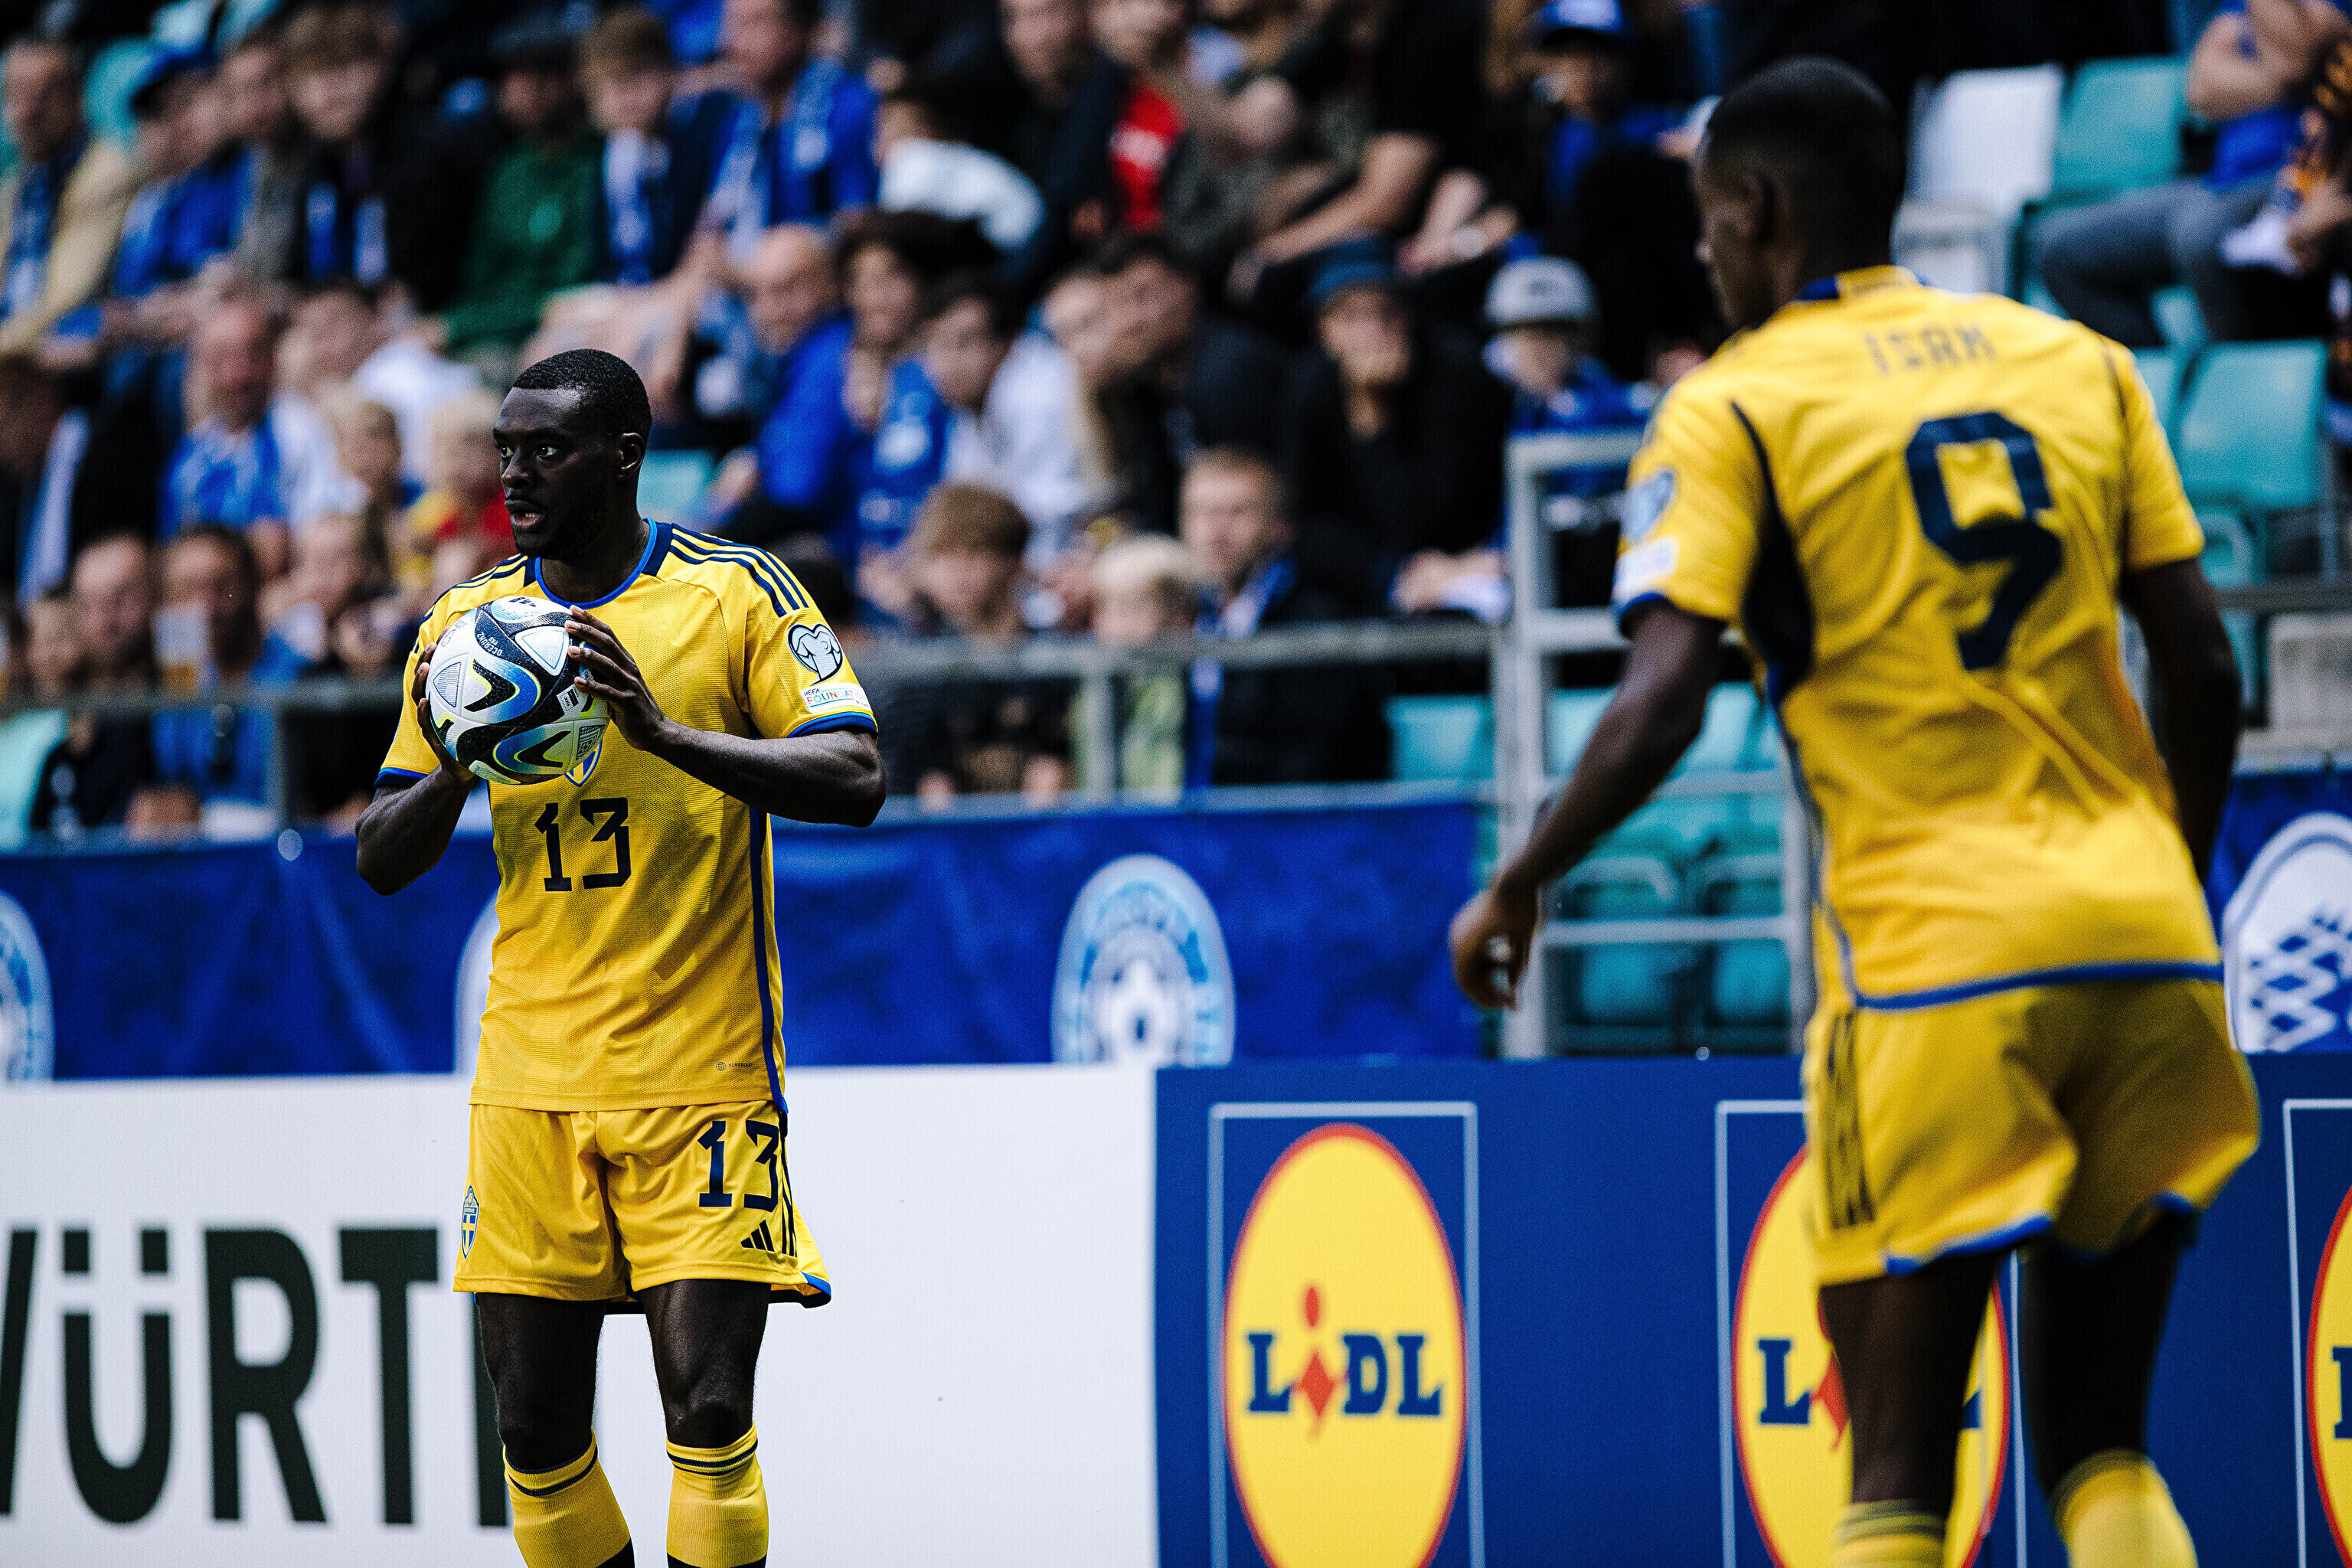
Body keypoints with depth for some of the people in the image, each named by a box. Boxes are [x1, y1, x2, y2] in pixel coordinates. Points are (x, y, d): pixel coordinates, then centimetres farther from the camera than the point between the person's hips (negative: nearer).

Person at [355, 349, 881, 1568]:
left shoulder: (736, 595, -3)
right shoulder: (468, 623, 9)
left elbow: (855, 780, -13)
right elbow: (382, 863, 11)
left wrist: (668, 731, -26)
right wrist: (455, 760, -11)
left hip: (701, 1077, -4)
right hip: (531, 1079, 4)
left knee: (708, 1411, -12)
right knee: (536, 1427, 3)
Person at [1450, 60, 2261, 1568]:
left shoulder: (1732, 408, 0)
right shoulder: (2082, 364, 14)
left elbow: (1664, 706, -11)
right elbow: (2206, 673, 10)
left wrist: (1519, 889, 2)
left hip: (1933, 947, -4)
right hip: (2145, 934, 5)